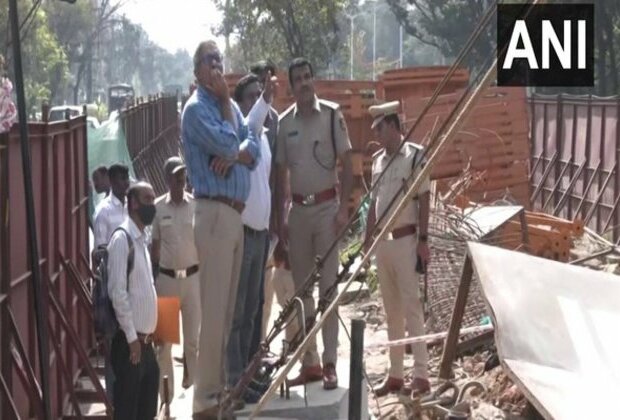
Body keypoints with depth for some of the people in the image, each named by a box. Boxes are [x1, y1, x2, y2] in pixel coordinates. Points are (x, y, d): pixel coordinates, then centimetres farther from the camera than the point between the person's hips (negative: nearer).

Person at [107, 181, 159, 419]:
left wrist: (146, 333, 15)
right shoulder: (122, 239, -14)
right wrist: (132, 336, -19)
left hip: (144, 336, 9)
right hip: (129, 338, -9)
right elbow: (117, 292, -19)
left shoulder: (141, 239, 14)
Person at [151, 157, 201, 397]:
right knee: (164, 339, 4)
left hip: (193, 276, 0)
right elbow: (155, 246, 6)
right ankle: (166, 394, 11)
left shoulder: (196, 205, -2)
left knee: (193, 338, 6)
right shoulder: (158, 207, -2)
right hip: (166, 277, 0)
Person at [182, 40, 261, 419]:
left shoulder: (231, 105, 18)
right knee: (214, 308, -9)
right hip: (215, 213, -8)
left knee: (229, 307, 12)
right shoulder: (196, 108, -7)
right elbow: (227, 145, -18)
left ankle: (221, 386, 20)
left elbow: (254, 148, 10)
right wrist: (226, 101, -7)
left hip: (236, 213, 8)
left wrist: (234, 156, -11)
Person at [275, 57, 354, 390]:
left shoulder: (332, 114, -4)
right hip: (298, 210, 4)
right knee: (301, 288, 8)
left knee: (328, 286, -5)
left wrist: (343, 209, -11)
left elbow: (347, 163, -4)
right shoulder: (284, 123, 6)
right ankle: (309, 362, 16)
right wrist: (280, 218, 6)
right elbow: (280, 174, 10)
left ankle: (330, 363, -2)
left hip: (326, 207, -4)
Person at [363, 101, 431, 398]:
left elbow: (424, 200, -10)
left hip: (405, 239, -7)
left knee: (411, 305, -7)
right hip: (383, 241, 7)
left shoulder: (415, 155, -7)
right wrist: (367, 240, 14)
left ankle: (421, 374, -4)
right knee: (391, 310, 10)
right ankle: (395, 374, 16)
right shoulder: (377, 159, 13)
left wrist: (423, 239, -14)